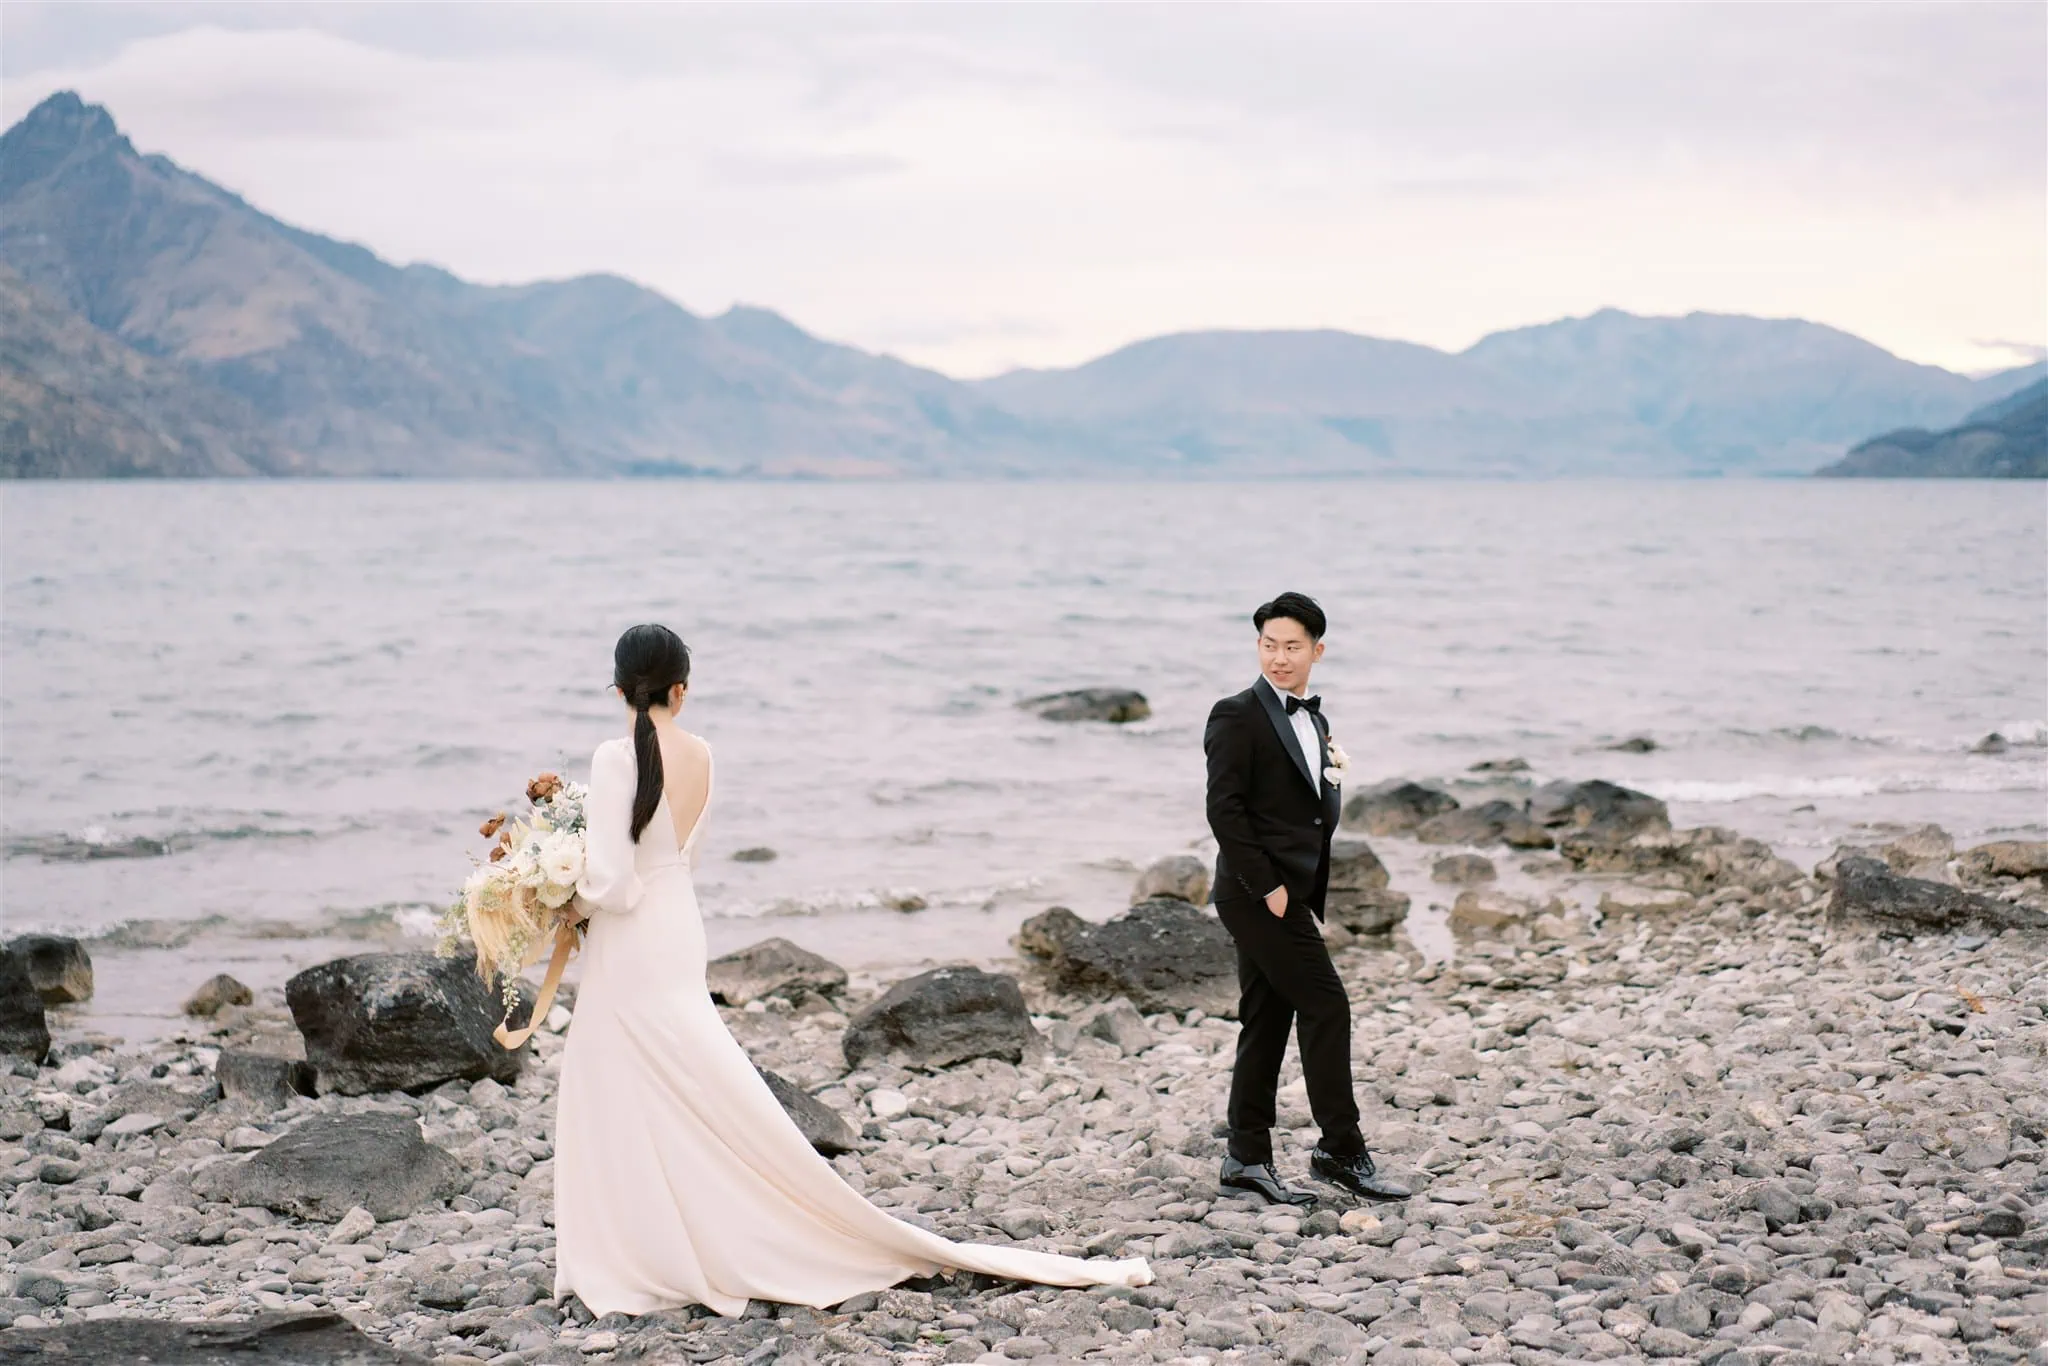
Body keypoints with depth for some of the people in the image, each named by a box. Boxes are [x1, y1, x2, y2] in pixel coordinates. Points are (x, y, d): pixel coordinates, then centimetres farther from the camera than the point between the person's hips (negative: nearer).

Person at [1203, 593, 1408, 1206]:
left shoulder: (1314, 720, 17)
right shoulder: (1238, 717, -8)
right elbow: (1223, 809, -15)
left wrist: (1311, 897, 13)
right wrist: (1267, 887, -17)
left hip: (1290, 894, 8)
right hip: (1260, 892, -8)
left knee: (1266, 1021, 10)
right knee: (1326, 1007, -8)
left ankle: (1247, 1158, 15)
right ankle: (1341, 1151, -2)